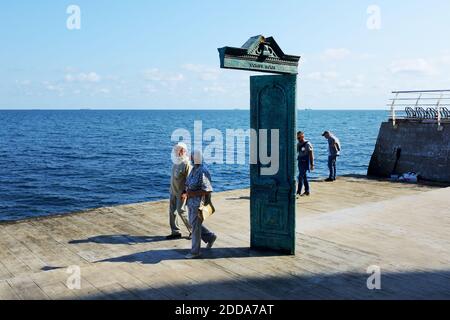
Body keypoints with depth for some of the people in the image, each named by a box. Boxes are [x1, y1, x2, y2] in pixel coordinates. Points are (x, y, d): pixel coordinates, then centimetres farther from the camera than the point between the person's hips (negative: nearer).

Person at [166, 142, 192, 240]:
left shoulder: (186, 164, -18)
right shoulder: (176, 162, 7)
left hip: (182, 192, -8)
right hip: (173, 191, 8)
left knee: (181, 211, -7)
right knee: (172, 210, 8)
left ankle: (193, 230, 9)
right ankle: (176, 232, 17)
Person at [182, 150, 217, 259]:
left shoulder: (203, 172, -19)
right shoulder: (194, 169, 9)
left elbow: (207, 190, -23)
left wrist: (191, 193, -22)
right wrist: (186, 193, 0)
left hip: (199, 203, -9)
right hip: (191, 202, 9)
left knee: (195, 227, -1)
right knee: (193, 224, 19)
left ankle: (195, 252, 10)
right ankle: (210, 237, 36)